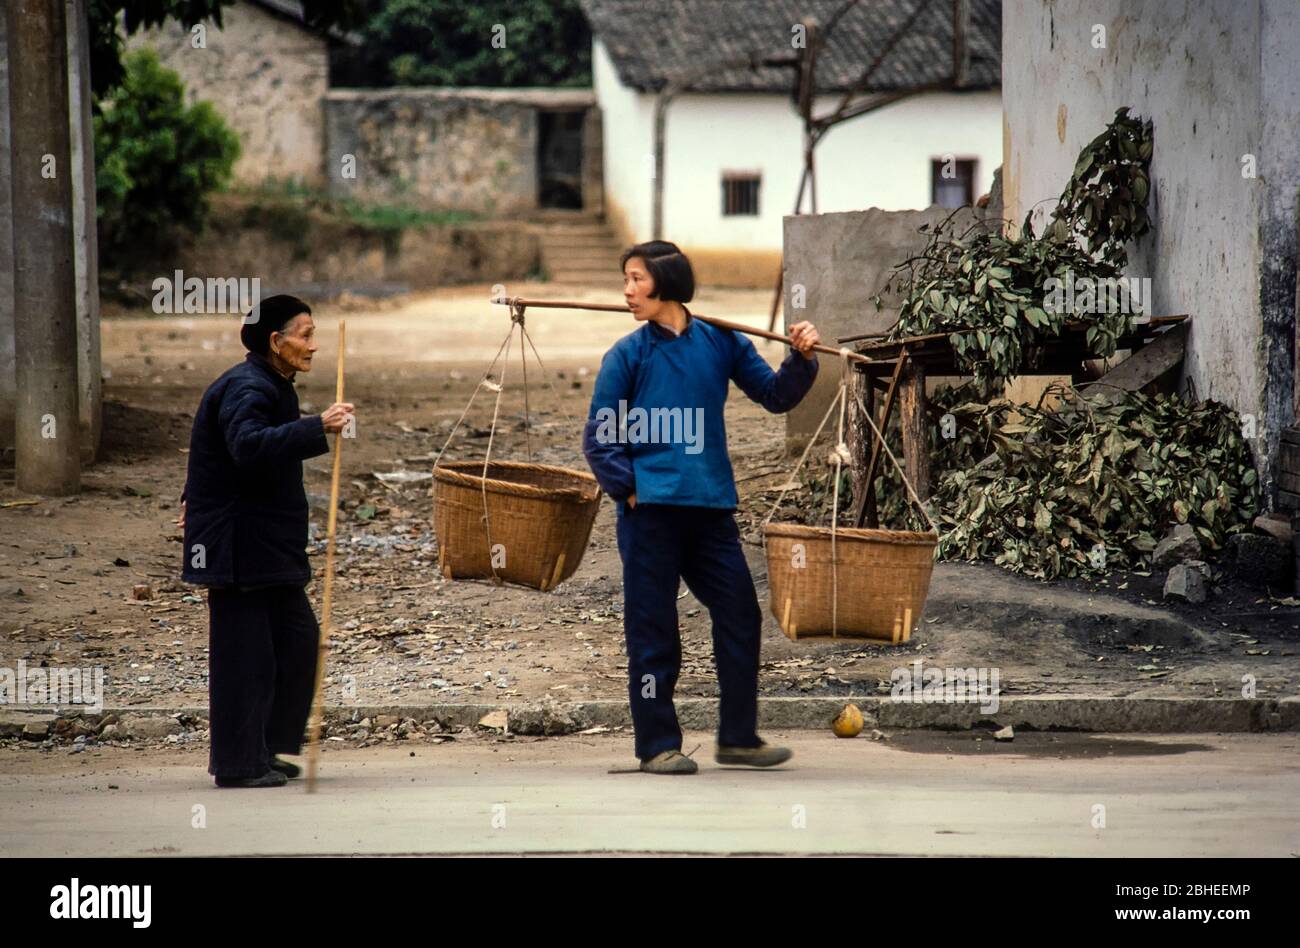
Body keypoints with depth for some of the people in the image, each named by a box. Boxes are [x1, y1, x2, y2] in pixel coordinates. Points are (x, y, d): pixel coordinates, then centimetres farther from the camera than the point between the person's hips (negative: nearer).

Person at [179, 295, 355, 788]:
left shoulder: (268, 386, 15)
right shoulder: (247, 390, -18)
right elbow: (249, 445, -38)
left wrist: (198, 500, 39)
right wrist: (318, 427, -42)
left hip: (268, 541, 11)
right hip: (236, 543, -11)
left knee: (297, 637, 12)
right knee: (243, 652, -5)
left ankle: (263, 747, 21)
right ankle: (238, 764, 2)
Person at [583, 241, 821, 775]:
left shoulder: (720, 343, 6)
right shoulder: (627, 355, 0)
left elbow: (775, 396, 13)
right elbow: (599, 437, 2)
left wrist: (801, 360, -3)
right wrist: (626, 489, -6)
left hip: (711, 509, 3)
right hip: (651, 510, -3)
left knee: (740, 617, 4)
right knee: (652, 630, 0)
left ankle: (738, 737, 15)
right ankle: (658, 746, 8)